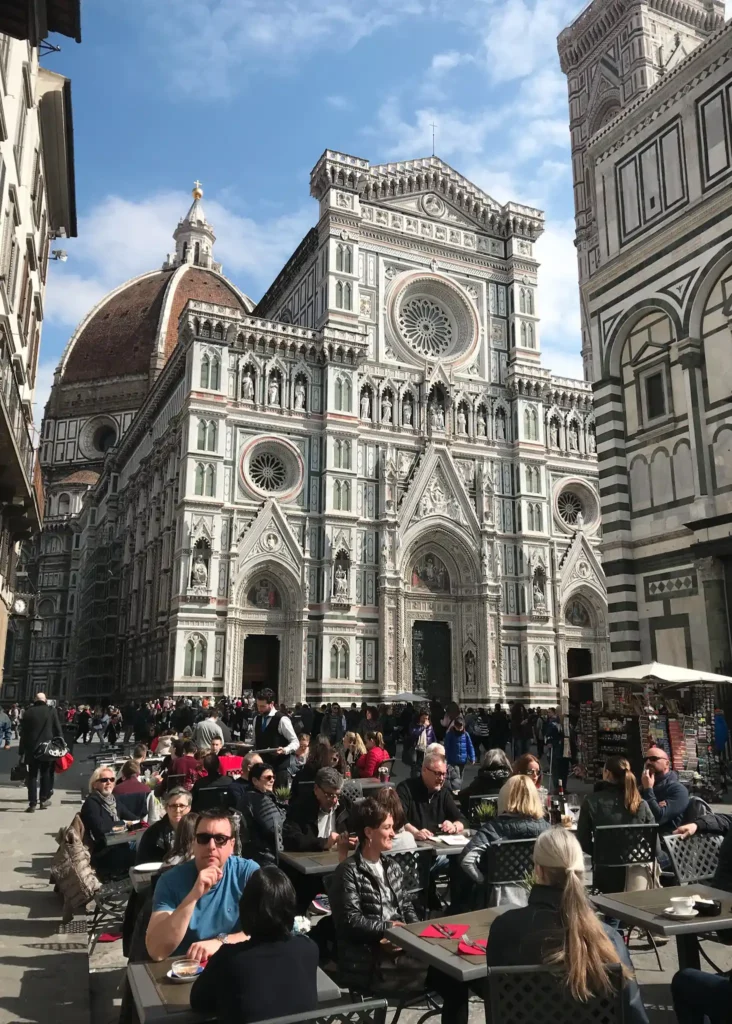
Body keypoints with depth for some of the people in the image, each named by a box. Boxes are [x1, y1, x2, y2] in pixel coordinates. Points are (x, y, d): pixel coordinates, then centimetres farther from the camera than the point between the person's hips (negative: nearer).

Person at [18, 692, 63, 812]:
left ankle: (32, 803, -1)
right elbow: (58, 730, -3)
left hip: (32, 749, 1)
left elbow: (23, 733, 3)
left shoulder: (28, 712, 0)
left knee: (32, 776, 4)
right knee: (46, 774, 13)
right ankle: (44, 799, 16)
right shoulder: (51, 711, -3)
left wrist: (21, 751, 8)